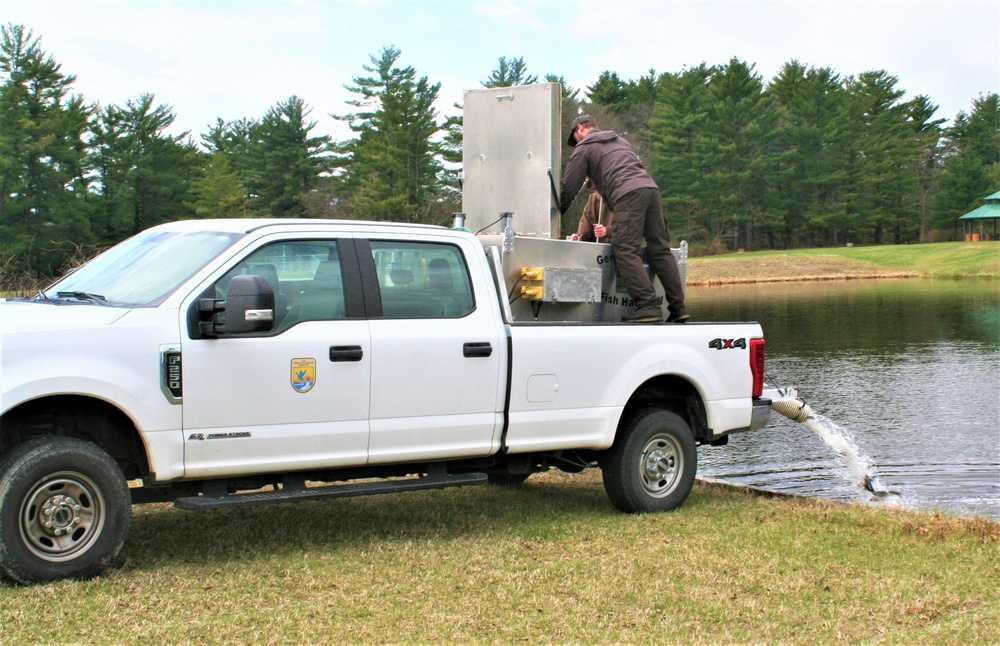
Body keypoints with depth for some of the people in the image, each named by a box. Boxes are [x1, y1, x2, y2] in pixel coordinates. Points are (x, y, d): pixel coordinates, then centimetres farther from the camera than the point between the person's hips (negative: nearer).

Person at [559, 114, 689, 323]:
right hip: (651, 188, 7)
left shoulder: (584, 147, 14)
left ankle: (648, 305, -23)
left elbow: (570, 186, 14)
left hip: (627, 195, -7)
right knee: (660, 249, 6)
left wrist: (558, 211, 28)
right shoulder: (620, 140, 35)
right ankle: (678, 307, -1)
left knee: (626, 250, -10)